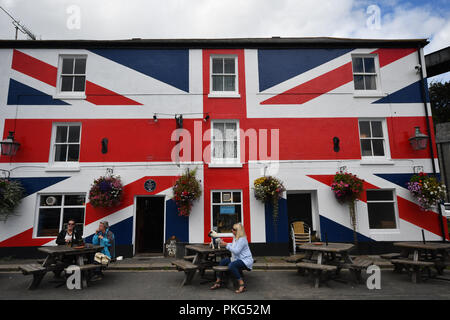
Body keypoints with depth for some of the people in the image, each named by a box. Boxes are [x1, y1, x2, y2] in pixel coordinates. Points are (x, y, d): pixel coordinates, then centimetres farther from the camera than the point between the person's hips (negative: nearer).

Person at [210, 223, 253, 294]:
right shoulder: (235, 237, 8)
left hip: (245, 260, -11)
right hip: (237, 259, 11)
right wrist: (225, 243, 13)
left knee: (231, 265, -34)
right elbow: (234, 245, 25)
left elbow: (236, 251, -27)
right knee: (222, 261, 5)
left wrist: (226, 245, -22)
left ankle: (242, 285, -26)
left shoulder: (242, 239, -21)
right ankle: (218, 282, 12)